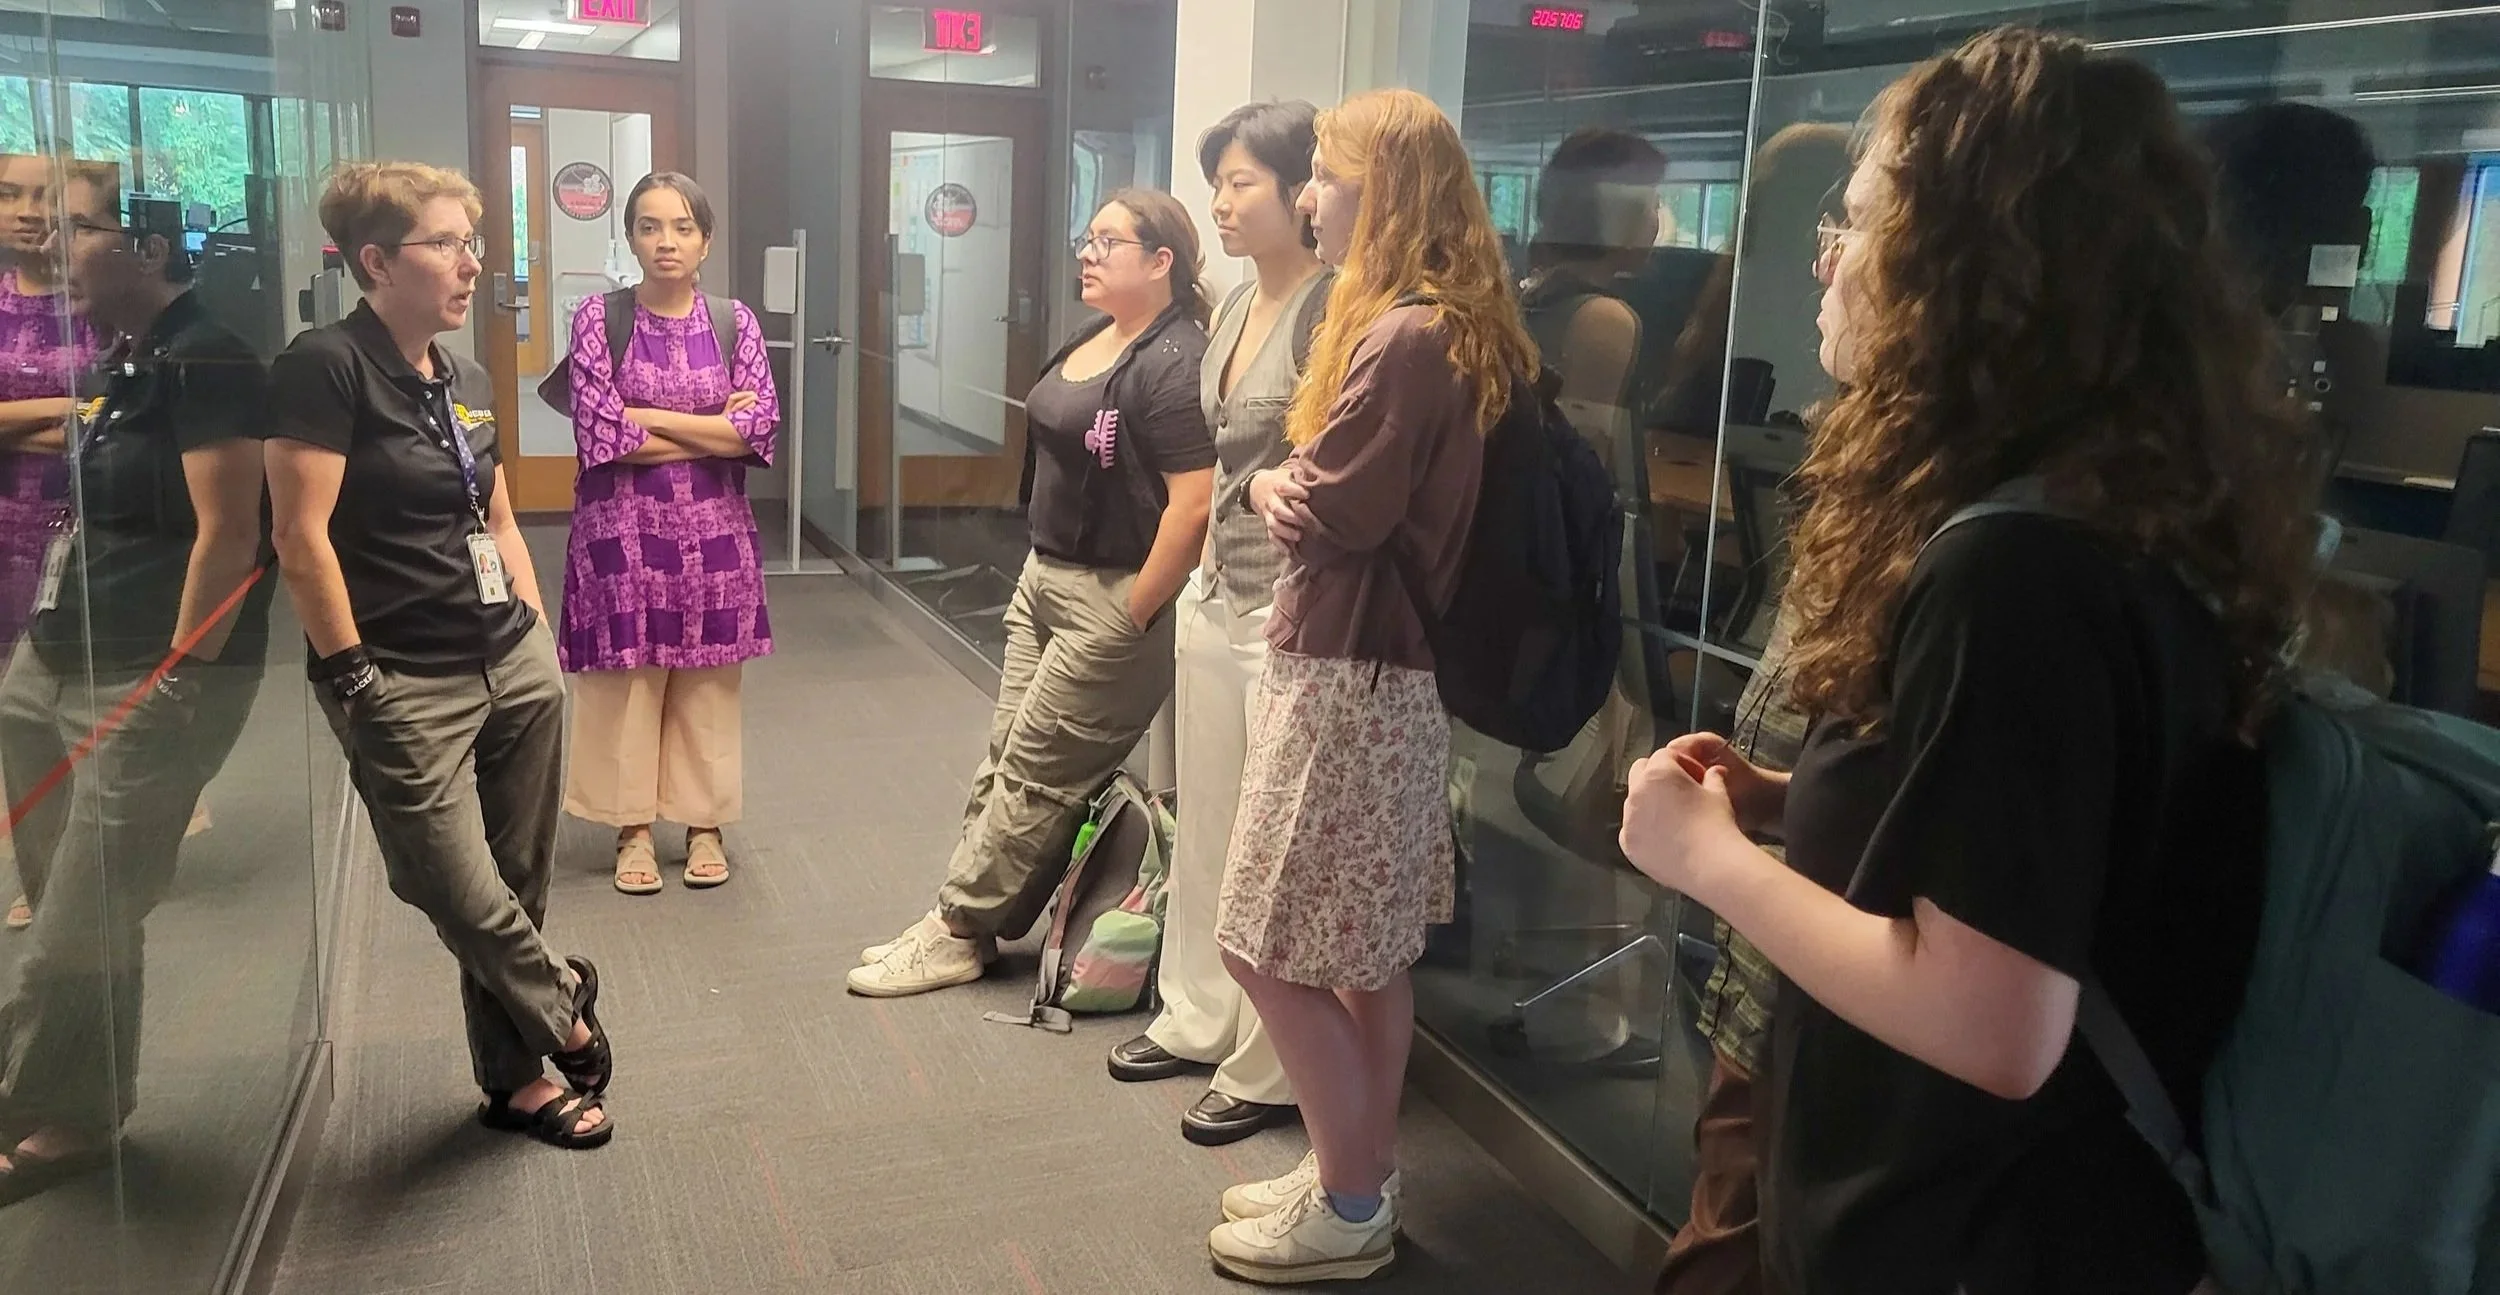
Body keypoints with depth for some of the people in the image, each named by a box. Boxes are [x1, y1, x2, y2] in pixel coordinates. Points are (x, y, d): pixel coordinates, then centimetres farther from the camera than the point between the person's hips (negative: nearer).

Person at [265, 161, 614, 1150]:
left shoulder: (468, 381, 11)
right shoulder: (326, 366, -11)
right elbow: (302, 540, -14)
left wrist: (539, 637, 13)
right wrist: (352, 677, -13)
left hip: (516, 667, 7)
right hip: (407, 687, -6)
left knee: (518, 884, 11)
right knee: (461, 895, -5)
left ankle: (515, 1078, 26)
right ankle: (562, 1007, 23)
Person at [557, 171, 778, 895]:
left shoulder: (734, 321, 3)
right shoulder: (598, 318, -3)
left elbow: (762, 427, -8)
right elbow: (601, 435, -13)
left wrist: (650, 417, -12)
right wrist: (715, 431, -10)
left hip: (714, 530, 2)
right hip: (624, 529, -2)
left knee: (707, 682, 9)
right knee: (627, 681, 4)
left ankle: (704, 823, 22)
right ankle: (633, 828, 18)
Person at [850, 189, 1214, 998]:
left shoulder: (1173, 364, -19)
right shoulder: (1089, 345, 11)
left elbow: (1194, 506, -25)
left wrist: (1133, 620, -20)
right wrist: (1041, 577, 14)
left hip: (1114, 600, -9)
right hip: (1045, 576, 9)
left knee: (1035, 773, 1)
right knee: (1006, 757, 12)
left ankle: (958, 934, 12)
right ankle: (962, 924, 20)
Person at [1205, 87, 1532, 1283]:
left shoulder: (1400, 340, -20)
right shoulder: (1448, 332, 12)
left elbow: (1328, 517, -19)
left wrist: (1268, 488, 0)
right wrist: (1296, 490, -2)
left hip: (1347, 676, -10)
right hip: (1384, 667, 10)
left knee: (1273, 950, 0)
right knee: (1361, 950, 17)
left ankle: (1349, 1211, 13)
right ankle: (1359, 1175, 29)